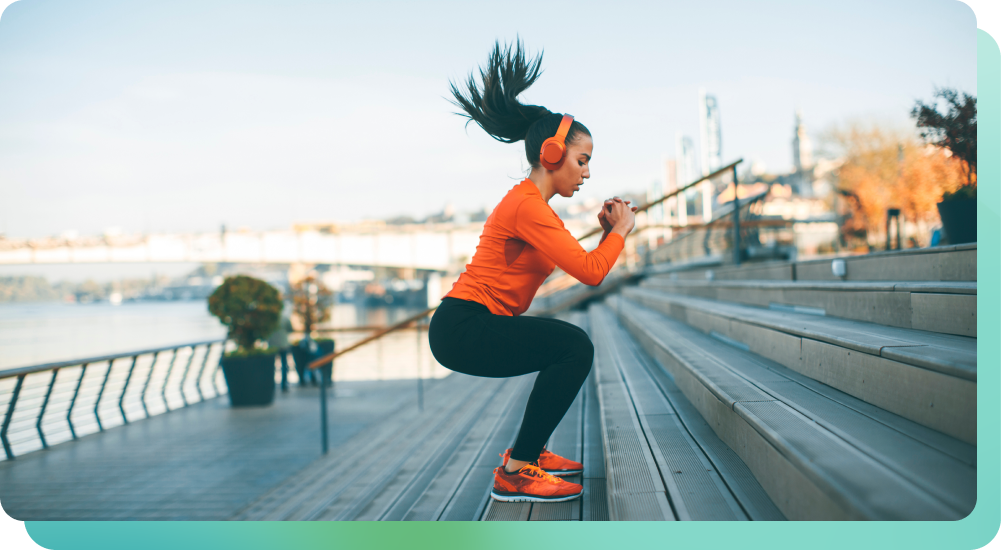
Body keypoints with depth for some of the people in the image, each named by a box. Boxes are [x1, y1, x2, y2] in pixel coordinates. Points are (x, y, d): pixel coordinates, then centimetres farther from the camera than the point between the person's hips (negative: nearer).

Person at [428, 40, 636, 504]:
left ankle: (529, 451, 24)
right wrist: (620, 229, -5)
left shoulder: (533, 204, 16)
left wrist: (607, 232, 6)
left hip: (474, 324, 11)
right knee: (575, 347, -22)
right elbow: (590, 273, -21)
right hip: (461, 330, -11)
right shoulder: (527, 206, -17)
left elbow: (581, 264, 18)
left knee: (572, 348, 21)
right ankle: (515, 473, -16)